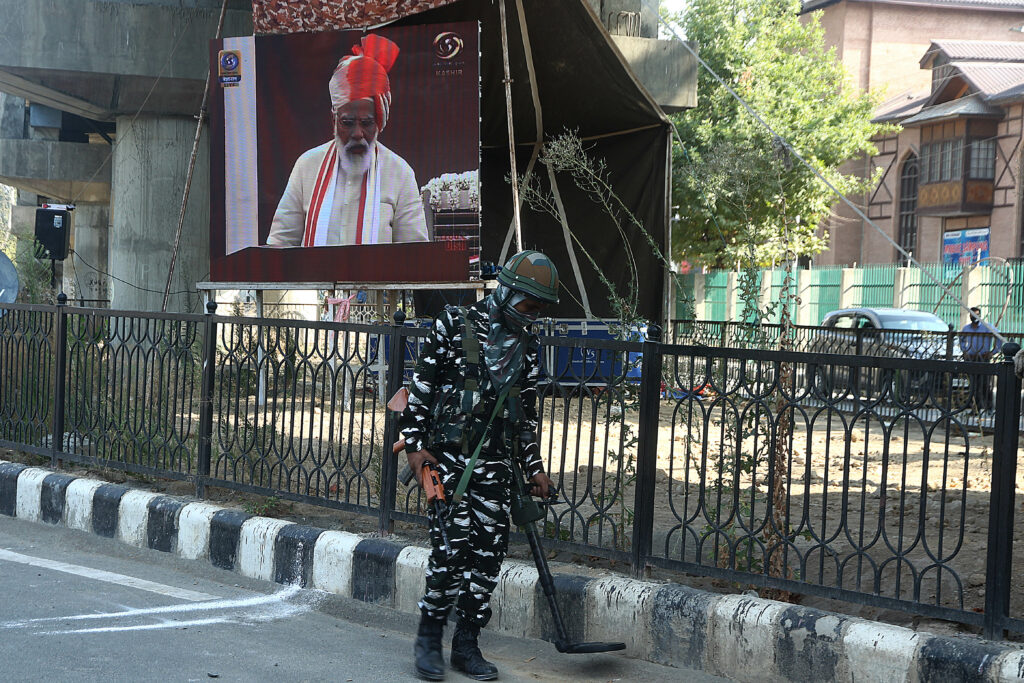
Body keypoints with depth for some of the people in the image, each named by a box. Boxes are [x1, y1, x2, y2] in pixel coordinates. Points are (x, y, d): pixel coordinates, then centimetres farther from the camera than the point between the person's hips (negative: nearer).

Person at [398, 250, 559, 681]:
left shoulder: (527, 346, 12)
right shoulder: (456, 326, -4)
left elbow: (527, 413, 19)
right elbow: (420, 387, -2)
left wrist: (533, 467, 15)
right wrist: (415, 445, -8)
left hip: (495, 463, 5)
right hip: (447, 455, -5)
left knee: (488, 551, 1)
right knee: (452, 545, -12)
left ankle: (466, 645, 13)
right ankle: (429, 640, 5)